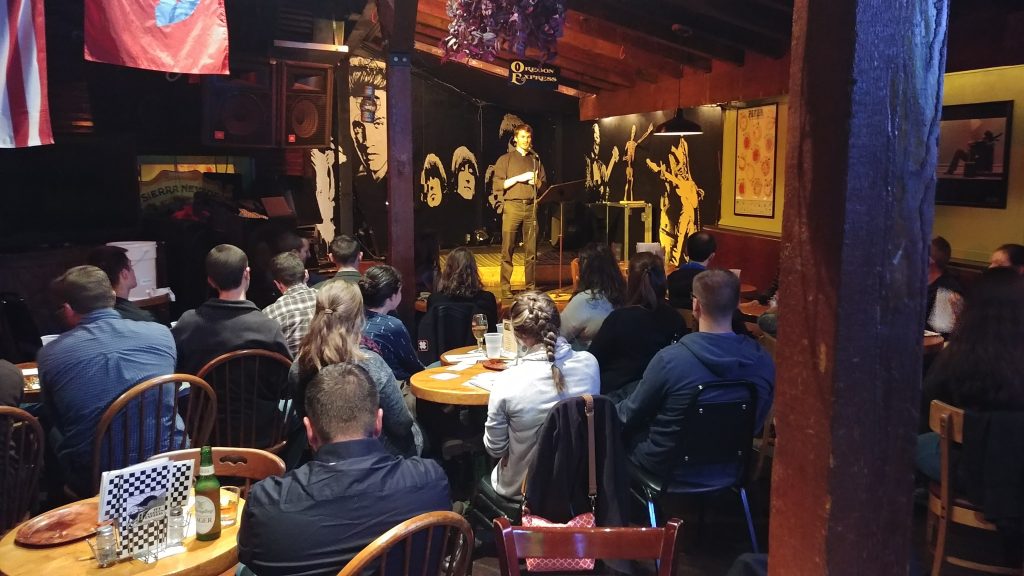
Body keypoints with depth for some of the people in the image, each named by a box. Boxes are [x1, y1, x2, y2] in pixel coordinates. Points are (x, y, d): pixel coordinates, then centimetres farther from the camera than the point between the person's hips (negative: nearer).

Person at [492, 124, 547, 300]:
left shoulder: (536, 160, 18)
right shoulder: (505, 159, 7)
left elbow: (543, 184, 16)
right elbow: (498, 184, -2)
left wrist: (535, 181, -5)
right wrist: (519, 178, -11)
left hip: (531, 207, 3)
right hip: (512, 206, -3)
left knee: (531, 249, 3)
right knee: (508, 249, -4)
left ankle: (531, 286, 9)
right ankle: (505, 288, 0)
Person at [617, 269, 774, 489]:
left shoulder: (669, 358, -28)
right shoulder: (763, 363, -15)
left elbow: (631, 415, -11)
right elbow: (756, 424, 3)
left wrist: (617, 409, 12)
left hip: (667, 469, -5)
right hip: (728, 470, 5)